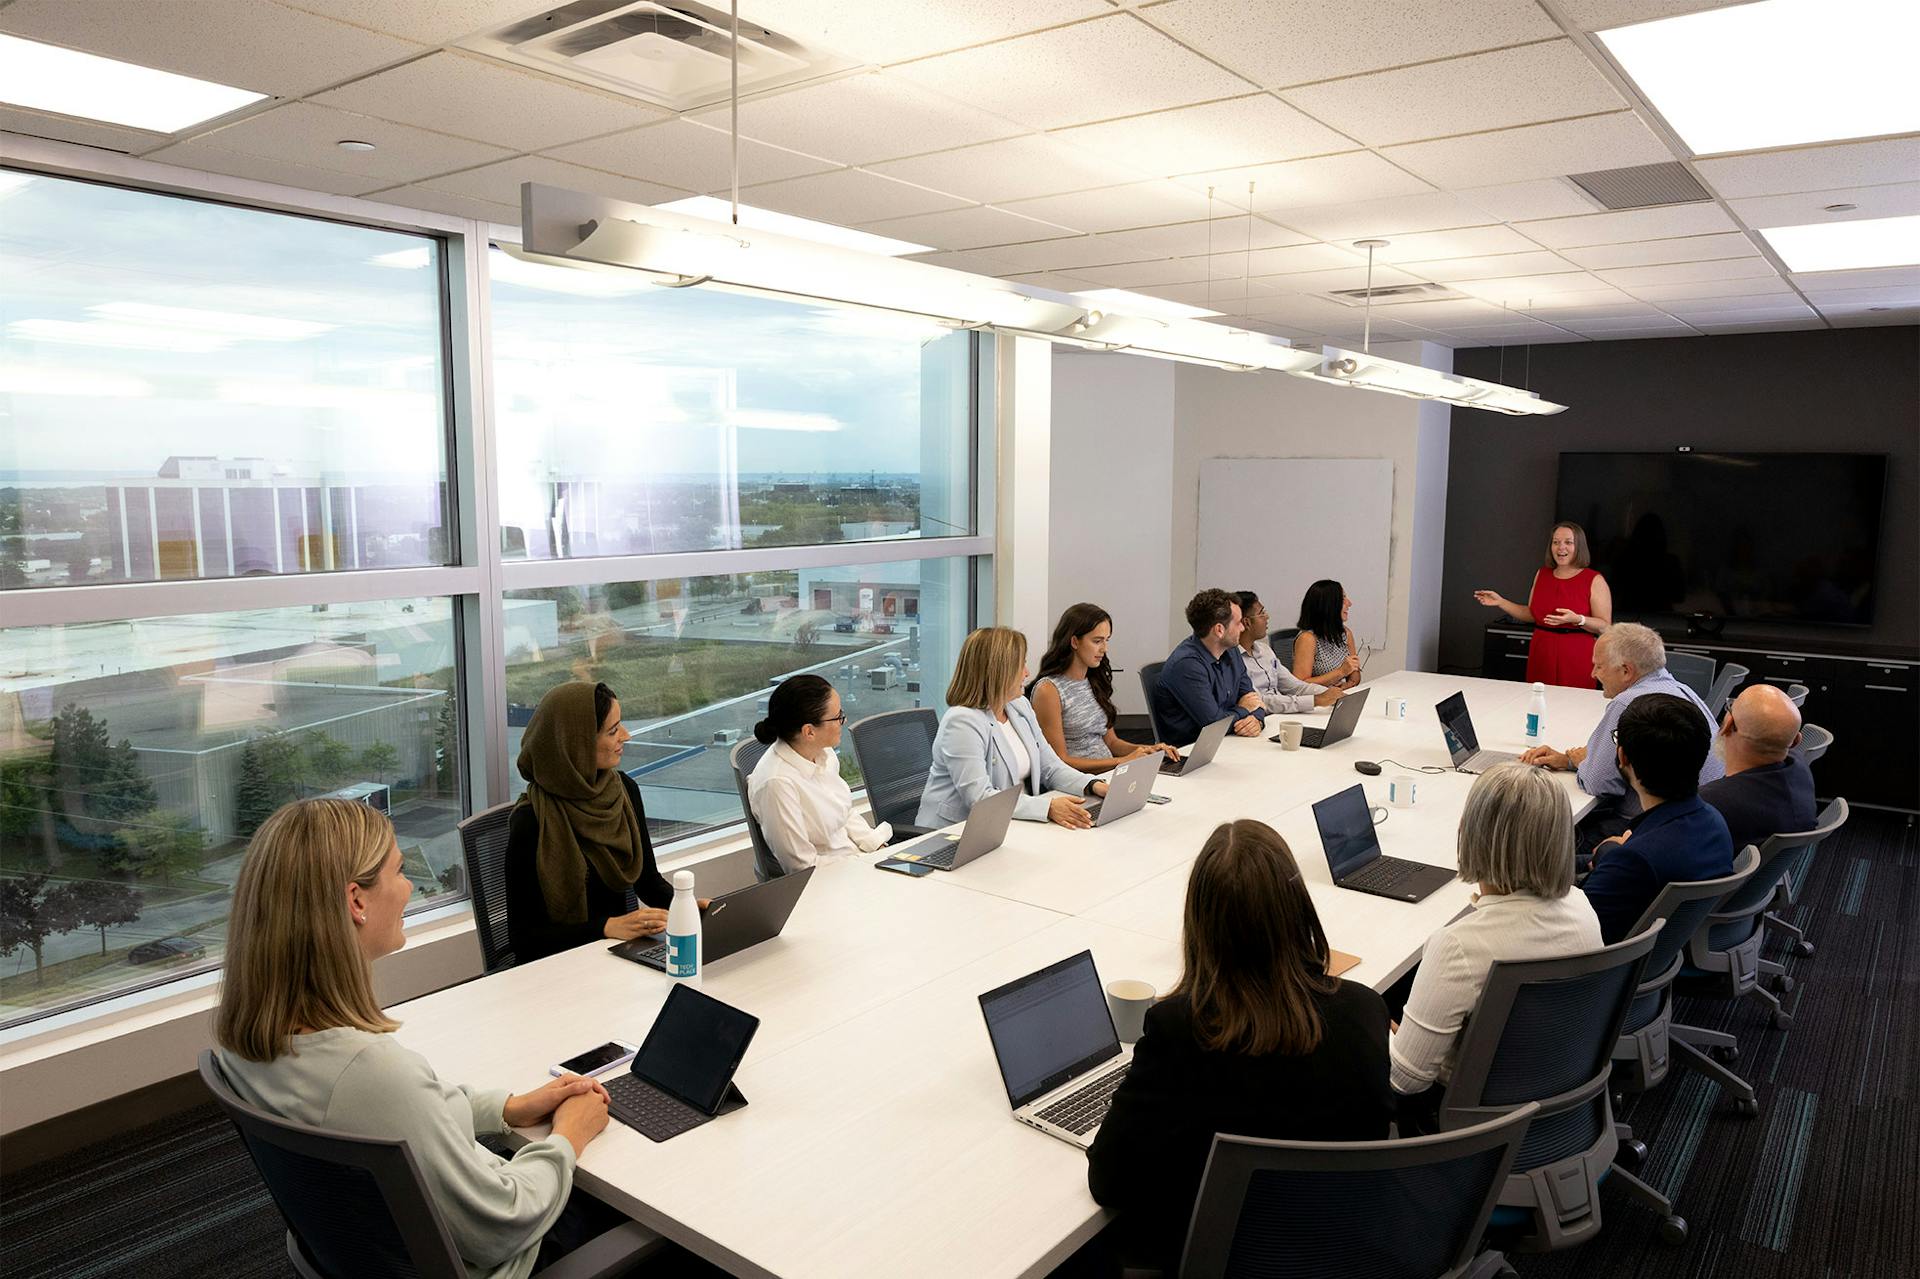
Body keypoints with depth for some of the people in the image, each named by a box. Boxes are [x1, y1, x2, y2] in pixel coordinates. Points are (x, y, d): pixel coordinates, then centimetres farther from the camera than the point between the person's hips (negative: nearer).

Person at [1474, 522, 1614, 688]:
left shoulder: (1594, 580, -5)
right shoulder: (1542, 575, 10)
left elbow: (1606, 627, -8)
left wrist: (1577, 619, -23)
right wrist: (1501, 602, 9)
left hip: (1576, 659, -4)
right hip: (1541, 654, 4)